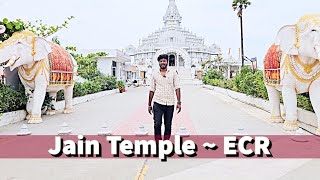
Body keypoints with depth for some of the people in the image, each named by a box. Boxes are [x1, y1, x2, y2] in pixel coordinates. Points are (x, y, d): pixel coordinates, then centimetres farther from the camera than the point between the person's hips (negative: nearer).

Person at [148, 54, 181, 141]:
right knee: (157, 124, -5)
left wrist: (179, 102, -9)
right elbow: (152, 90, 10)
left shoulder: (173, 73, 5)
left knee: (168, 126, 8)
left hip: (170, 104, 0)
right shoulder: (155, 74, 8)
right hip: (158, 103, 0)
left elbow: (177, 88, 0)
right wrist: (149, 104, 9)